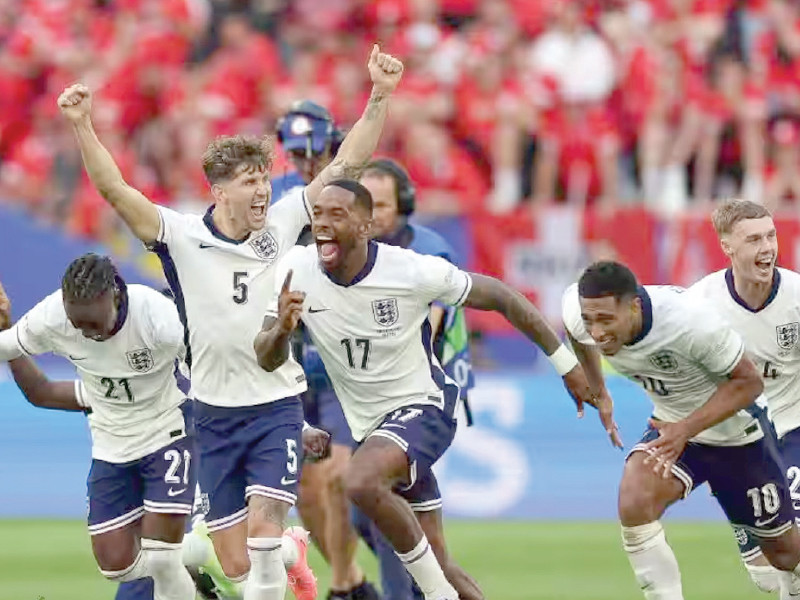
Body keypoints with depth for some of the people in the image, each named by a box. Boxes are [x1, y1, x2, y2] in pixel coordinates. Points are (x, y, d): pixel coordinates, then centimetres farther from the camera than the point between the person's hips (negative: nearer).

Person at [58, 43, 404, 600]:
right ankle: (293, 554, 39)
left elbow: (345, 163, -2)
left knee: (263, 525, -21)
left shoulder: (281, 225, -2)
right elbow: (114, 189, -17)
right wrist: (82, 125, -30)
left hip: (277, 405, 0)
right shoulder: (182, 236, -7)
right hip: (216, 413, 0)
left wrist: (380, 97, -11)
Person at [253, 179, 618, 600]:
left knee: (361, 482, -34)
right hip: (368, 423, 5)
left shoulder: (413, 271, -21)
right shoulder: (296, 271, -11)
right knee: (438, 564, 8)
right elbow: (267, 360, -7)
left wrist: (566, 364, -1)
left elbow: (498, 297, -8)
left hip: (421, 405, -5)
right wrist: (281, 329, -32)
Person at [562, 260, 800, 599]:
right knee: (633, 504, -29)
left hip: (732, 431, -3)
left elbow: (749, 382, -26)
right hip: (671, 427, 3)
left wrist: (688, 428, -36)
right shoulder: (577, 312, -24)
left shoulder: (691, 322, -39)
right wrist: (595, 385, 10)